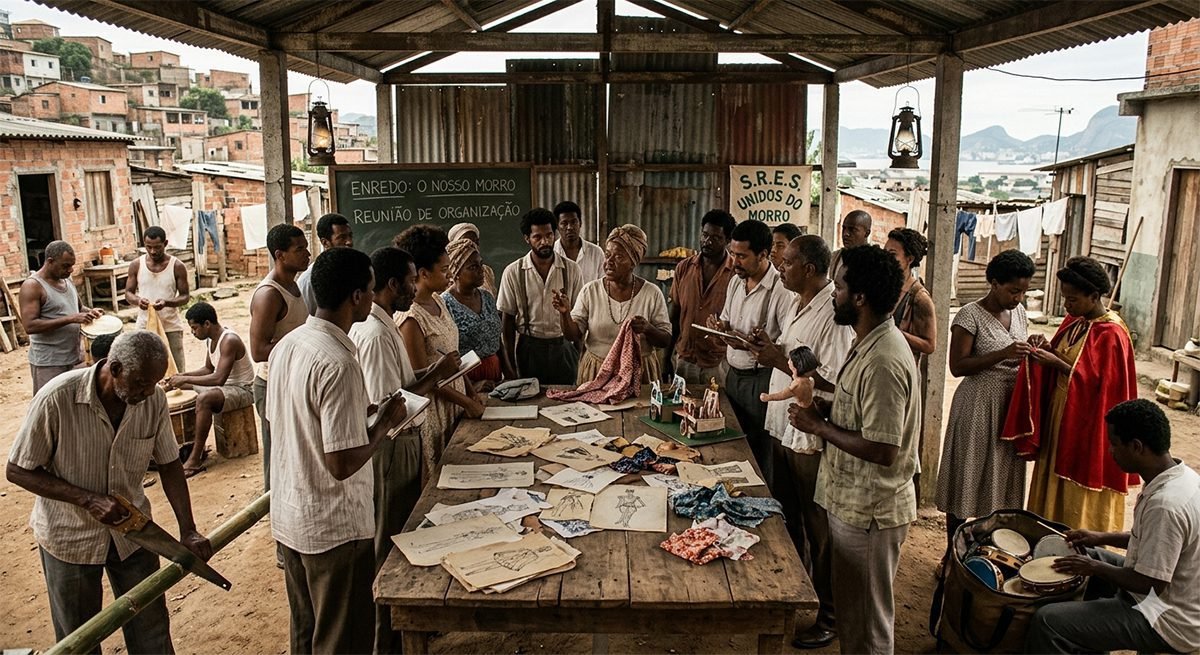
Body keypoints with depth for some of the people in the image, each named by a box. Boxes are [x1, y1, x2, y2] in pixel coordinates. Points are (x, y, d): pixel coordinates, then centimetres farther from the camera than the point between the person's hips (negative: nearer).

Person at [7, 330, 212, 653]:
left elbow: (169, 465, -4)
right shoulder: (56, 399, -26)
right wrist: (87, 499, -26)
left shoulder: (154, 399, -16)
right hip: (70, 535, -2)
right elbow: (18, 471, -15)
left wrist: (188, 531, -11)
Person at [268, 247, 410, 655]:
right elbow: (342, 464, -26)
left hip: (288, 516, 9)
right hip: (334, 527, -8)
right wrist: (384, 424, -11)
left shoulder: (286, 345, 1)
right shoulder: (339, 363, -26)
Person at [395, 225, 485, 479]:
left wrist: (470, 390, 8)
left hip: (453, 402, 8)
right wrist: (467, 403, -13)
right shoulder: (410, 317, -22)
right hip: (433, 408, -8)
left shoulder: (438, 301, 5)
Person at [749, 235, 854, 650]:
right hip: (783, 428, 9)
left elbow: (832, 383, -25)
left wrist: (780, 359, -20)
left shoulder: (833, 313, -21)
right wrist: (771, 348, -2)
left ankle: (828, 615, 22)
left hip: (812, 437, -9)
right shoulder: (797, 303, 8)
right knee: (787, 520, 22)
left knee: (819, 532, 6)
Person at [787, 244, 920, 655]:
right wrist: (824, 410, 1)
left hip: (870, 512, -10)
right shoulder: (870, 343, 6)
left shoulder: (883, 361, -27)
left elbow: (882, 450, -29)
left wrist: (819, 426, -18)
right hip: (853, 502, 10)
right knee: (852, 610, 25)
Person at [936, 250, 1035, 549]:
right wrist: (1003, 355, -25)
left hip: (1011, 405, 7)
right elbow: (957, 366, -18)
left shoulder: (1019, 312, 8)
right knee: (966, 481, 2)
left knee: (1003, 480, 12)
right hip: (978, 405, -6)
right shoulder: (971, 315, -13)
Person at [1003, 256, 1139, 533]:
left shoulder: (1111, 333, -17)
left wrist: (1058, 363, -23)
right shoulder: (1075, 321, 7)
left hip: (1087, 427, -8)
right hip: (1059, 419, 8)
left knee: (1079, 505, 2)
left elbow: (1098, 384, -19)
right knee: (1052, 495, 15)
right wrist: (1047, 348, -4)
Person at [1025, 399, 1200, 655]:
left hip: (1169, 623, -10)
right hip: (1176, 598, 10)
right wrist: (1103, 538, 10)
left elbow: (1149, 583, -26)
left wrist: (1095, 568, -12)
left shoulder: (1165, 504, -31)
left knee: (1048, 621, -17)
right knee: (1088, 556, 26)